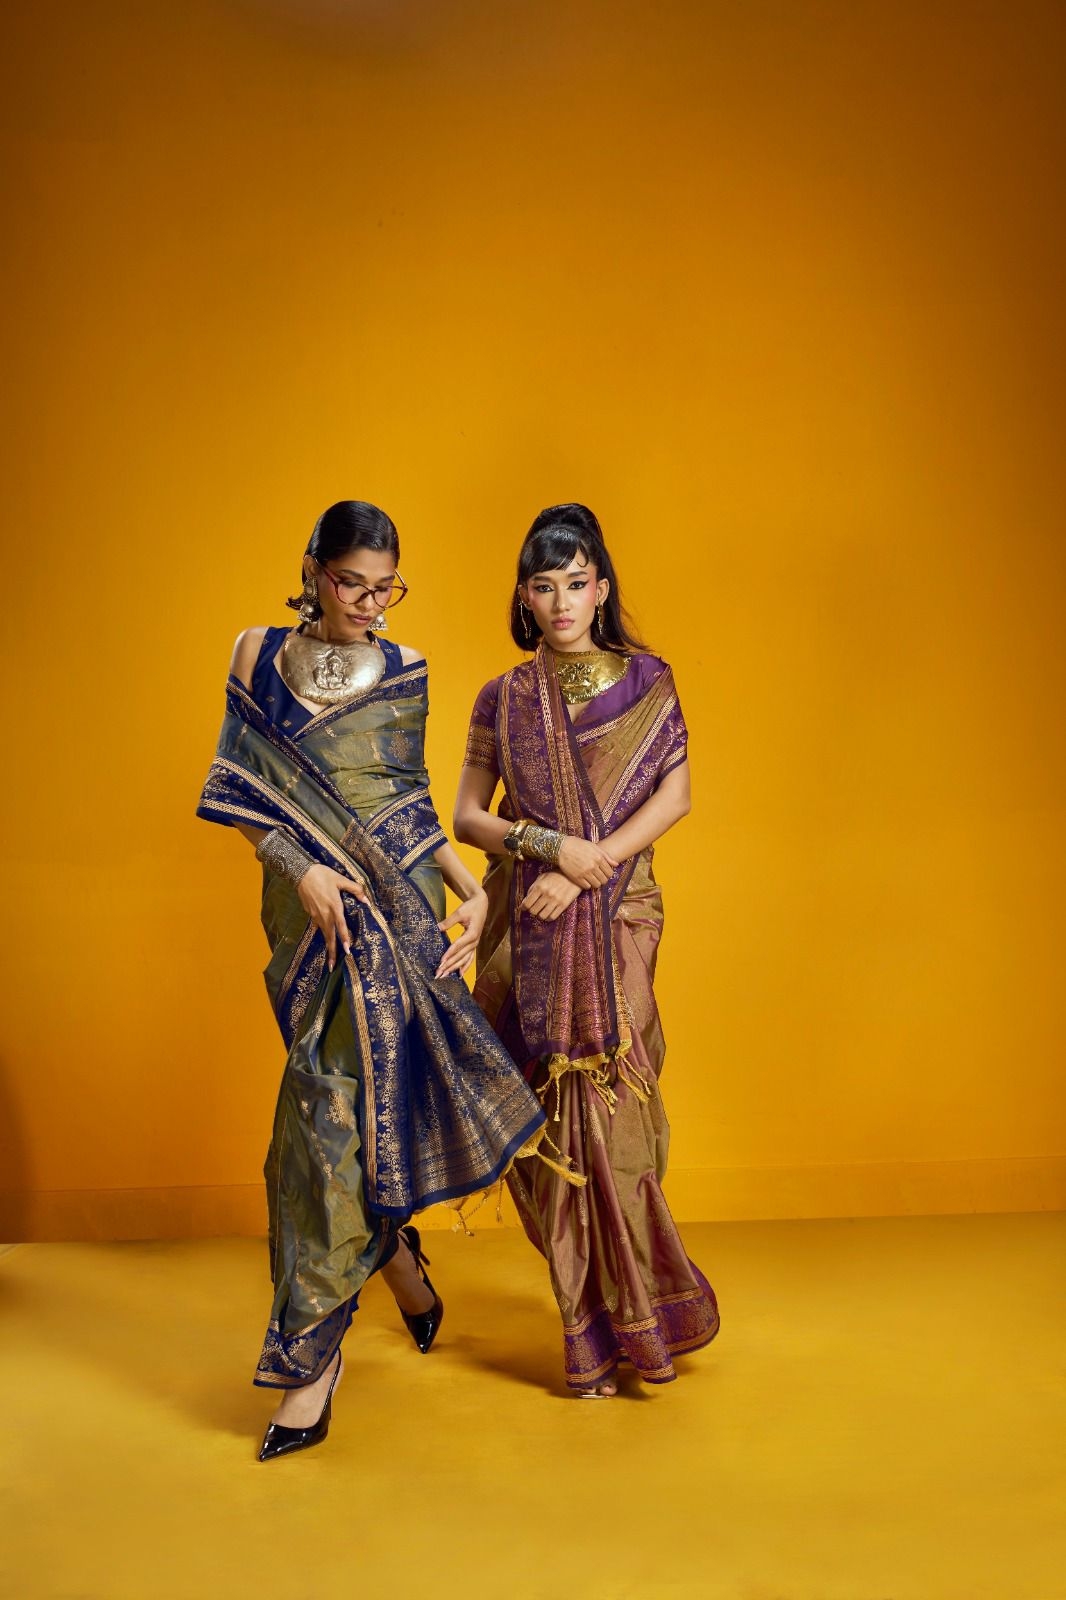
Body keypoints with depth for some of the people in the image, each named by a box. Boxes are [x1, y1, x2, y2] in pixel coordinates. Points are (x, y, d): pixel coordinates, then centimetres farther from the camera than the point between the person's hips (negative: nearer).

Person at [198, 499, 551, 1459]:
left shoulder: (404, 672, 7)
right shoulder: (259, 657, 8)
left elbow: (413, 804, 10)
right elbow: (244, 797, 4)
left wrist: (472, 891, -3)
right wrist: (303, 869, -11)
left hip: (397, 905, -1)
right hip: (310, 907, 2)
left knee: (344, 1104, -4)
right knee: (336, 1098, 4)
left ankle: (313, 1352, 6)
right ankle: (393, 1250, 33)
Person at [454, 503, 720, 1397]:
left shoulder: (646, 683, 6)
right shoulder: (502, 699, 10)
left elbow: (675, 797, -4)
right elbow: (466, 816, 7)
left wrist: (584, 871, -13)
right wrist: (550, 841, -11)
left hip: (614, 920, -1)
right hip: (525, 927, 2)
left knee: (605, 1105, -6)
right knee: (554, 1108, 1)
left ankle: (617, 1325, 11)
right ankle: (600, 1324, 15)